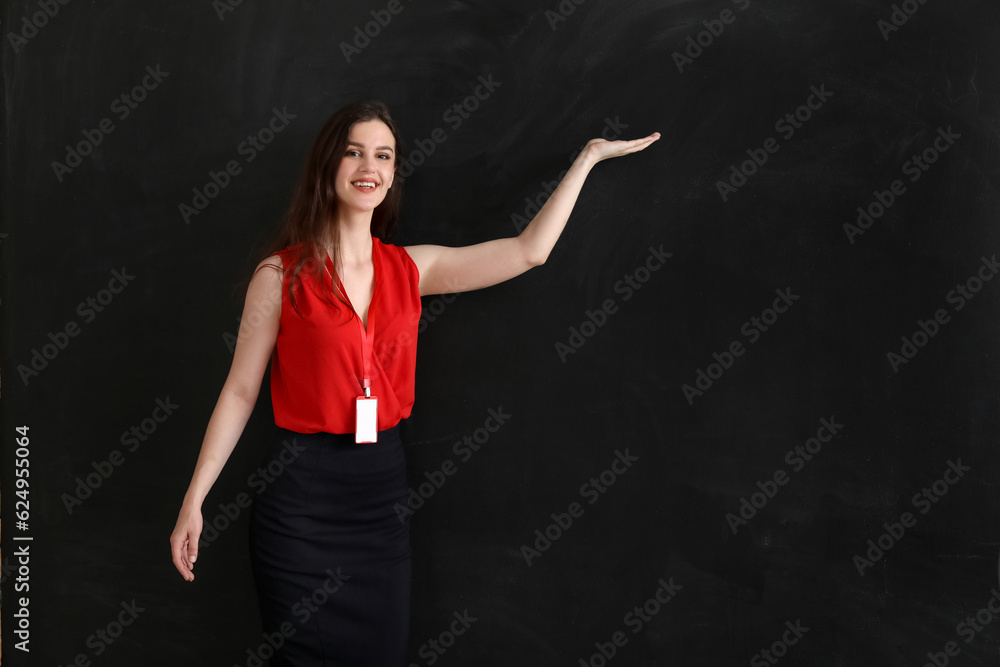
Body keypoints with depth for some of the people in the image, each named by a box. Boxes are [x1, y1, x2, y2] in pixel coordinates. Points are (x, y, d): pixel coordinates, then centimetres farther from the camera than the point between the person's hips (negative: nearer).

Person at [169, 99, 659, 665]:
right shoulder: (283, 274, -5)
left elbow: (529, 251, 6)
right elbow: (240, 392, -3)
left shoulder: (412, 268, 5)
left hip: (384, 489, 4)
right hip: (303, 491, -4)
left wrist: (589, 156, 11)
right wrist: (194, 501, -6)